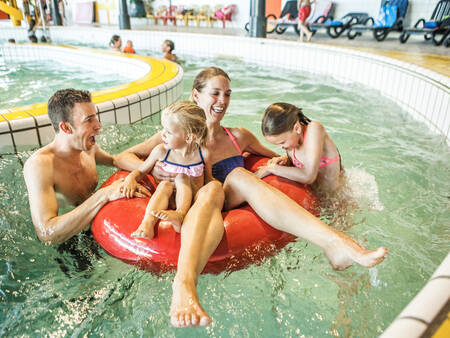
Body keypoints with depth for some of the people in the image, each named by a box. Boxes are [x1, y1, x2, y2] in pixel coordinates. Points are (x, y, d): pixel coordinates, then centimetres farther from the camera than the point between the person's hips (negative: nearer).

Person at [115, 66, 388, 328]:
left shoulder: (239, 136, 20)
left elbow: (275, 157, 31)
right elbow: (123, 157, 11)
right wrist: (151, 168, -9)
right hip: (190, 212, -1)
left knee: (239, 175, -29)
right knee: (212, 188, -34)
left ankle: (335, 243, -48)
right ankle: (184, 283, -61)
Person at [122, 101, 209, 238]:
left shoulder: (201, 154, -7)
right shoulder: (161, 151, -3)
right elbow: (141, 170, 9)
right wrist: (131, 177, -11)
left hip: (187, 197, -1)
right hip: (166, 199, 1)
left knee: (182, 177, -24)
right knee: (165, 184, -28)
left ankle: (180, 214, -46)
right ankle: (148, 222, -47)